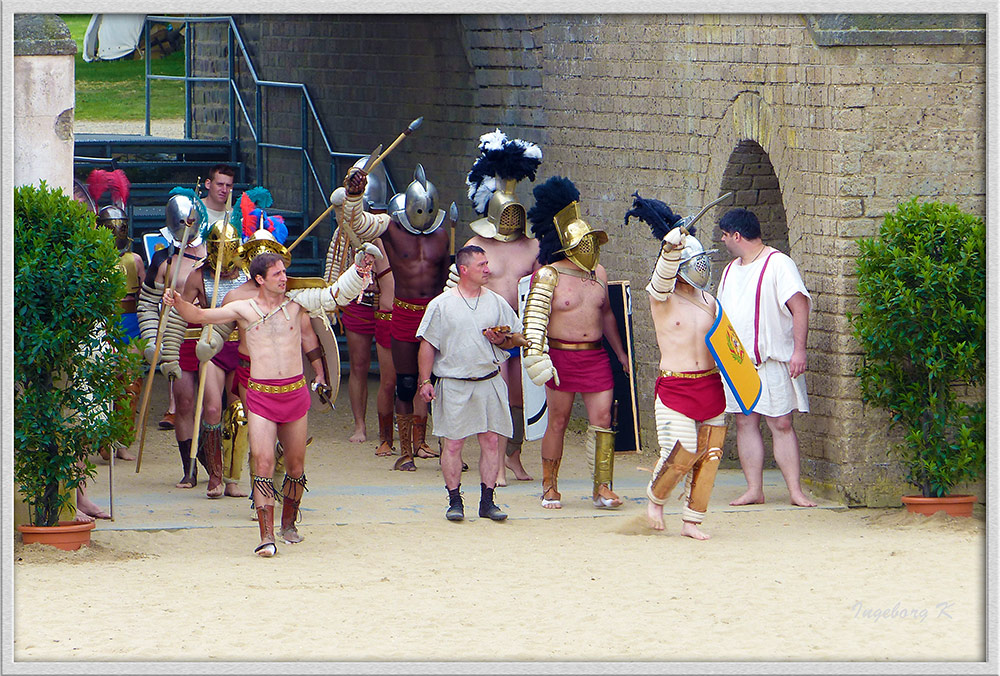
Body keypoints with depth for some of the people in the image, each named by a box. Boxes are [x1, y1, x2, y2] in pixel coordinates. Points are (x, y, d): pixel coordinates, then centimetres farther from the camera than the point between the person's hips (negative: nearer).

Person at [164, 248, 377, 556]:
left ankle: (289, 524, 32)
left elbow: (335, 294, 4)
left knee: (296, 466, 11)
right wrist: (178, 303, -17)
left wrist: (358, 272, -12)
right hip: (261, 396, -2)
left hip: (295, 392, 2)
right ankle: (267, 536, -15)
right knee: (263, 463, -13)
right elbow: (200, 316, 1)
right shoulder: (244, 309, 1)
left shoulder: (296, 301, 5)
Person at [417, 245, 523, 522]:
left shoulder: (496, 302, 9)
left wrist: (502, 340, -6)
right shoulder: (441, 305, 1)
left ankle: (487, 500, 7)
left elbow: (516, 337, 16)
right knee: (452, 443, -3)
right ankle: (454, 500, 6)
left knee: (491, 441, 0)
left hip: (489, 382, 2)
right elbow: (428, 345, 2)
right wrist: (425, 381, -4)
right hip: (454, 384, -2)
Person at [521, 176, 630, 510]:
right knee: (558, 421, 3)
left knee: (602, 419, -4)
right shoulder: (549, 276, -5)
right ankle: (549, 487, 14)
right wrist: (534, 352, -23)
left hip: (595, 356, 4)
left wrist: (621, 353, 26)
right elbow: (534, 316, -11)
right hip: (561, 356, -4)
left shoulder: (598, 273, 12)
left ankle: (602, 488, -3)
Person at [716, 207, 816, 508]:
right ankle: (754, 490, 5)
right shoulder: (731, 269, 18)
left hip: (772, 360, -7)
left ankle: (795, 491, -7)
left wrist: (799, 350, -22)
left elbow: (800, 306, -14)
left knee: (781, 424, -8)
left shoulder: (778, 264, -7)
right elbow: (721, 314, 26)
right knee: (745, 422, 3)